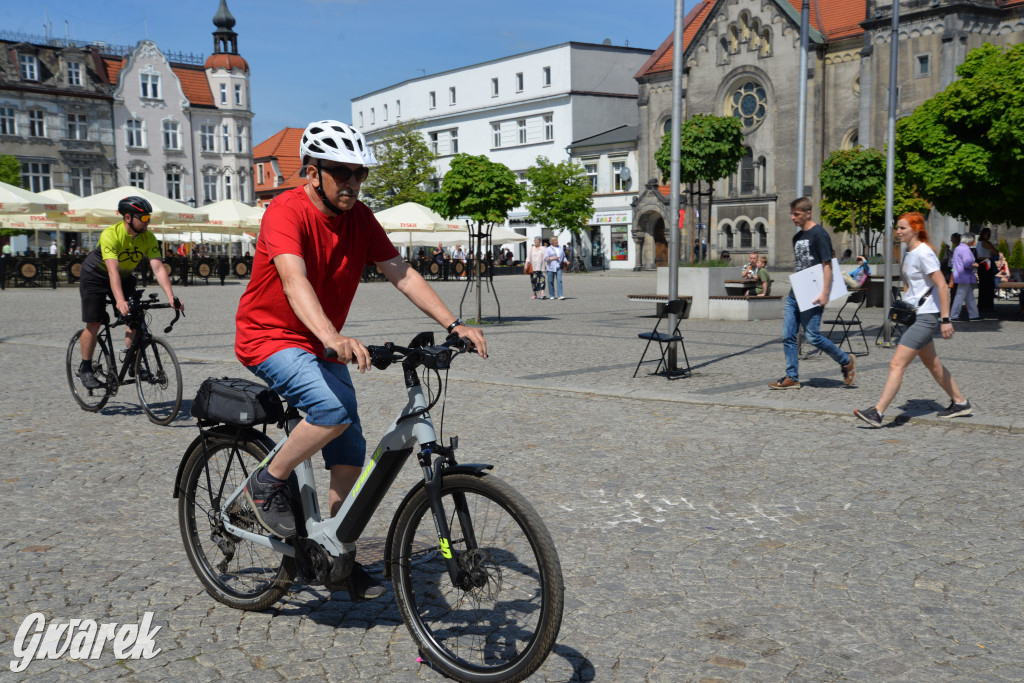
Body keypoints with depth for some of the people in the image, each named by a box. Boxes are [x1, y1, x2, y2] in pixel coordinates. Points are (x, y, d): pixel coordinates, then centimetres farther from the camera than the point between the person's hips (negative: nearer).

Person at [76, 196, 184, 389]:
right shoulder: (110, 235, -33)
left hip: (124, 277, 4)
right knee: (94, 323, -7)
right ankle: (85, 369, 7)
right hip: (95, 276, -4)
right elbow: (113, 270, -42)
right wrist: (120, 300, -55)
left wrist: (171, 297, -38)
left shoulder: (148, 237, -19)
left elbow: (158, 267, -26)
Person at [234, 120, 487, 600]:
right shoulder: (286, 212, -23)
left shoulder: (360, 218, -3)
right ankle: (266, 484, -6)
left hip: (321, 344, 7)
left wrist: (453, 324, -16)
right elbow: (295, 282, -38)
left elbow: (401, 272, -5)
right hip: (269, 337, -7)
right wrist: (334, 337, -55)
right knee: (334, 409, -31)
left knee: (350, 452, 4)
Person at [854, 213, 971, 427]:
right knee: (932, 364, 20)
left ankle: (877, 413, -17)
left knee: (897, 364, -15)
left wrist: (945, 319, -22)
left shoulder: (924, 253, -16)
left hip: (926, 317, -10)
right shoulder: (908, 252, 12)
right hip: (915, 315, 10)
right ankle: (960, 403, 34)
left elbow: (942, 286, -19)